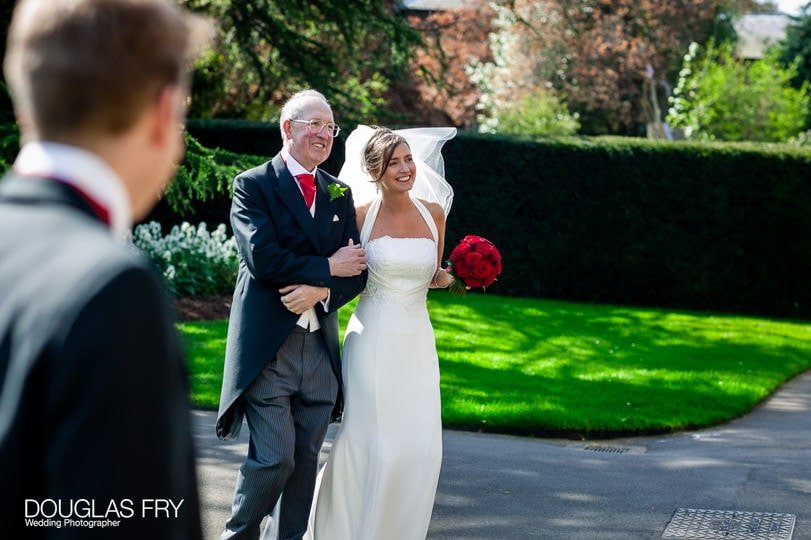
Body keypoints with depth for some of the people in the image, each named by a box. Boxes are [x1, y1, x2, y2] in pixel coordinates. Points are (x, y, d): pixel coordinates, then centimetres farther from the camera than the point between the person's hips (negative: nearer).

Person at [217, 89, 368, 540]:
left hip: (320, 347, 5)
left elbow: (358, 270, 7)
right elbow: (262, 258, -16)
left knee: (306, 459, 7)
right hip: (268, 346, -5)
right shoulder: (253, 185, -3)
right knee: (274, 458, -7)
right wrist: (328, 268, -9)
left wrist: (320, 290, -12)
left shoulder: (339, 194, 14)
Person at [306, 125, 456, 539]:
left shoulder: (433, 212, 7)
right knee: (370, 443, -2)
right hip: (372, 340, -3)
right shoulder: (362, 216, -3)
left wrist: (453, 278, -4)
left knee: (420, 446, 1)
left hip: (416, 341, 3)